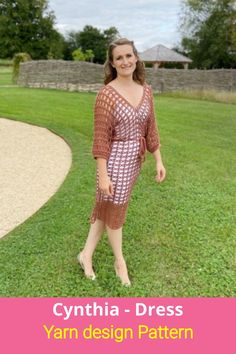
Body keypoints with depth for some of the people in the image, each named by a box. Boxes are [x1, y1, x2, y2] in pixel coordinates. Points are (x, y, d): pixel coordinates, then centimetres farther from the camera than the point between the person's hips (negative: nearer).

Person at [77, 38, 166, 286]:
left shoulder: (145, 90, 3)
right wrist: (103, 175, -18)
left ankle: (86, 254, 33)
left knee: (106, 207, 15)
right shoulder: (106, 94, -15)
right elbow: (100, 137, -16)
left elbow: (150, 128, 8)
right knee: (115, 210, 9)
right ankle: (120, 261, 31)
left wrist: (158, 160, 5)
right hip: (114, 158, -6)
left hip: (135, 158, 6)